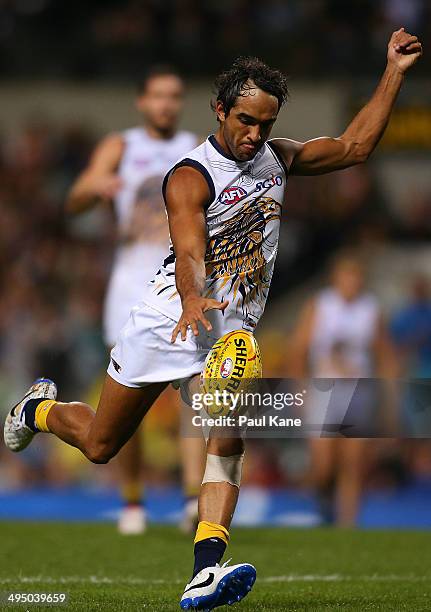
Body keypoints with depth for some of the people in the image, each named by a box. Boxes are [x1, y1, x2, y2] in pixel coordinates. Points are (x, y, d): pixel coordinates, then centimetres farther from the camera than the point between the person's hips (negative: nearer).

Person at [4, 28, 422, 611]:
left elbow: (354, 146, 12)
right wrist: (194, 302, -54)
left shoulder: (277, 157, 4)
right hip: (170, 318, -4)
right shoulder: (191, 176, -17)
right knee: (100, 445, 11)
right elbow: (189, 252, -33)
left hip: (234, 328, 4)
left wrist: (394, 73, 4)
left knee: (227, 440, -22)